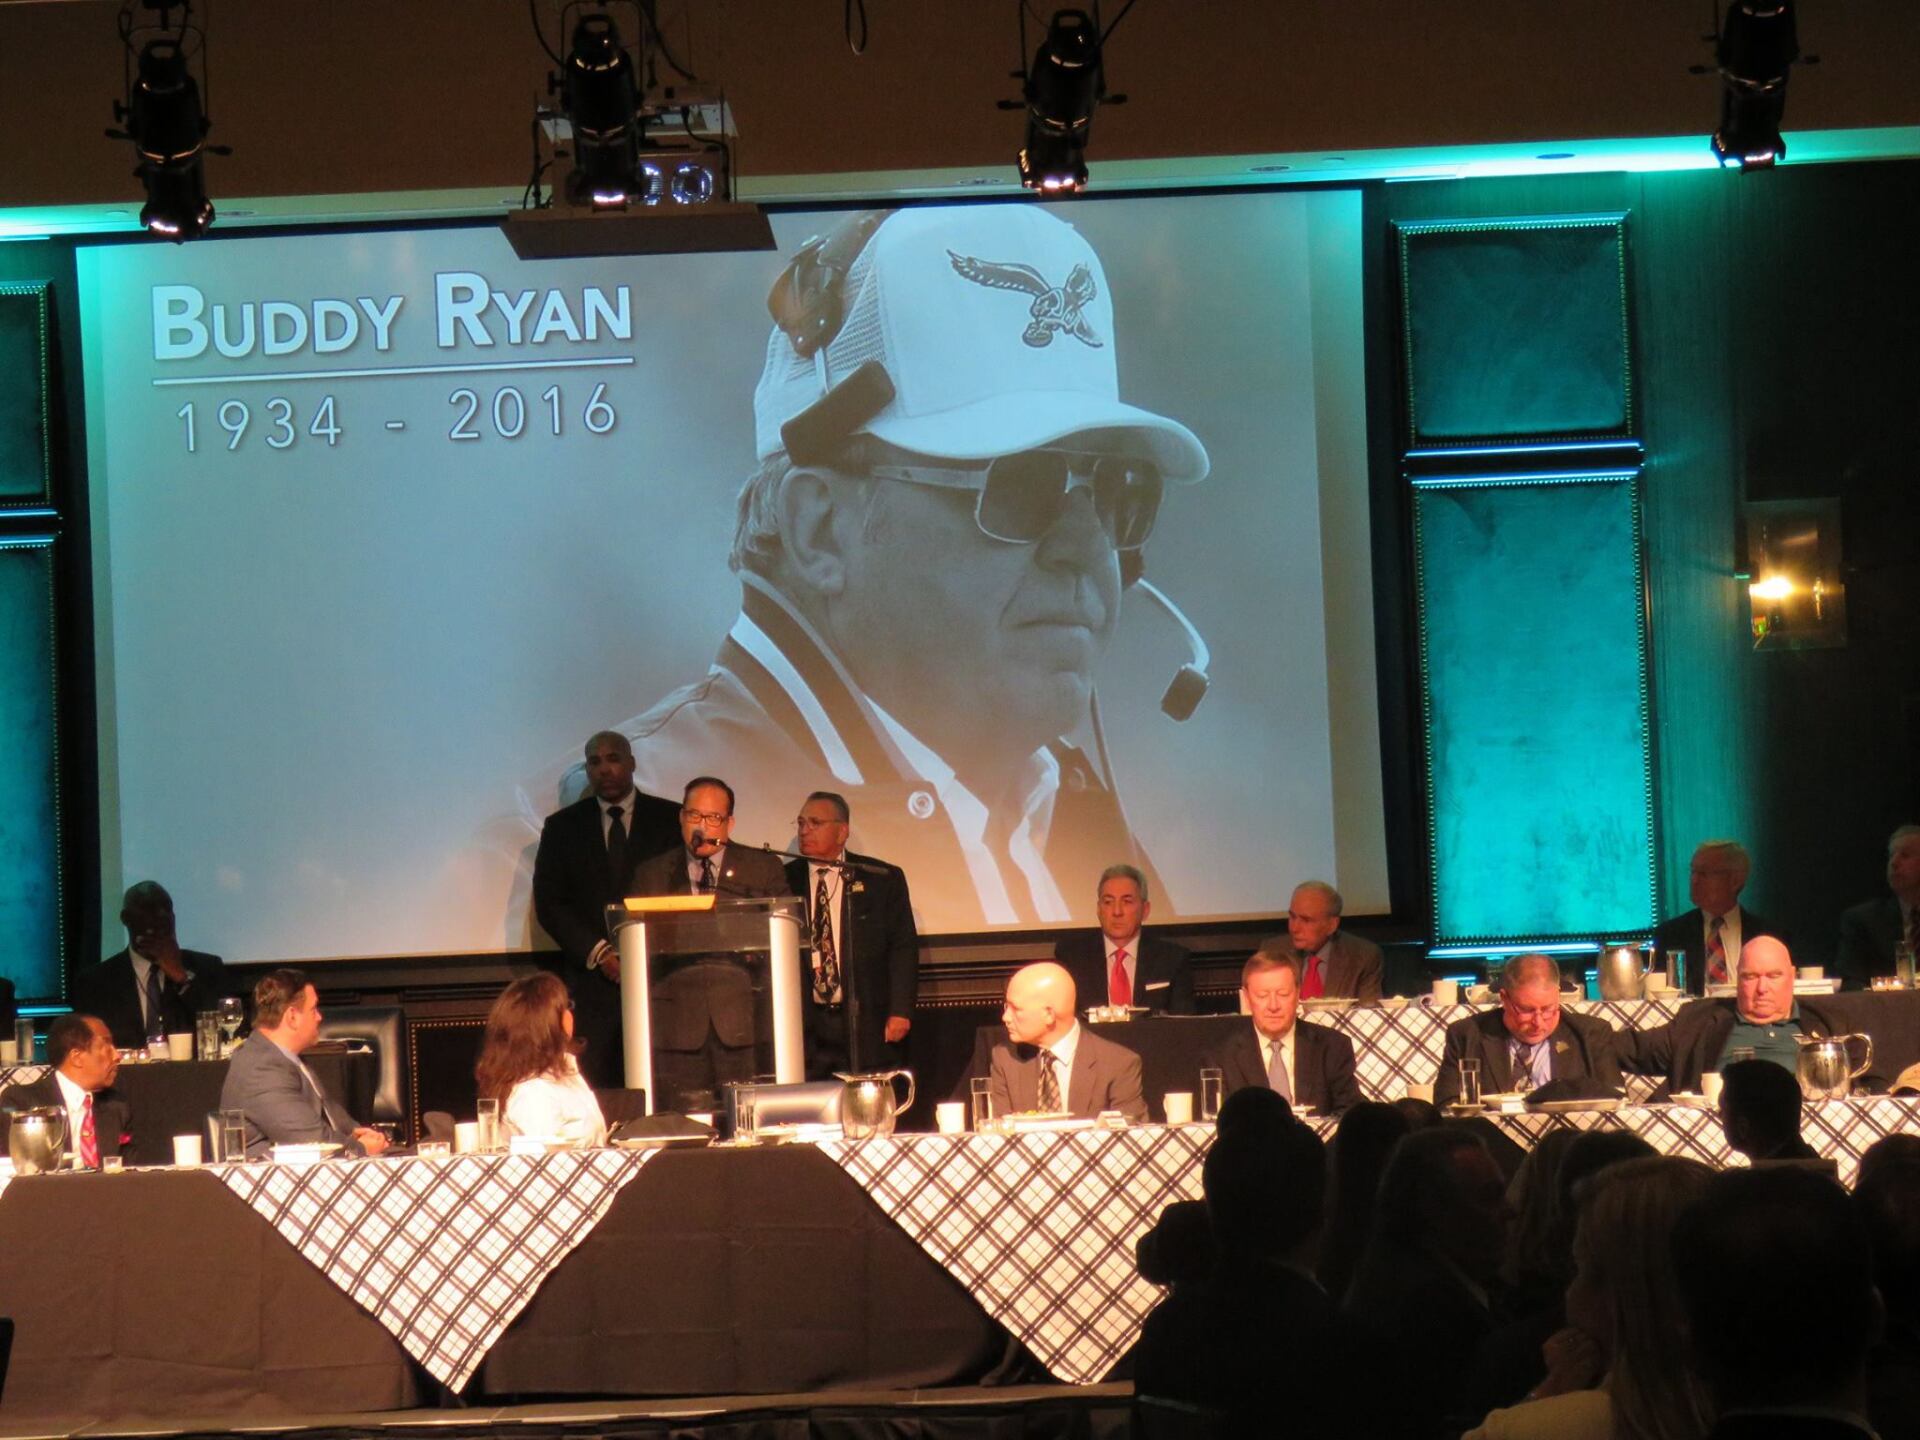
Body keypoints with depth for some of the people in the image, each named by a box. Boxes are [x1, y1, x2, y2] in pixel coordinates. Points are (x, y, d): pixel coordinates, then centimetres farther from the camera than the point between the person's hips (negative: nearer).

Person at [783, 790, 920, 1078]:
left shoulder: (883, 879, 5)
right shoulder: (784, 882, 9)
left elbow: (903, 947, 3)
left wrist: (900, 1011, -7)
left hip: (868, 1025, -1)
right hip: (804, 1028, 1)